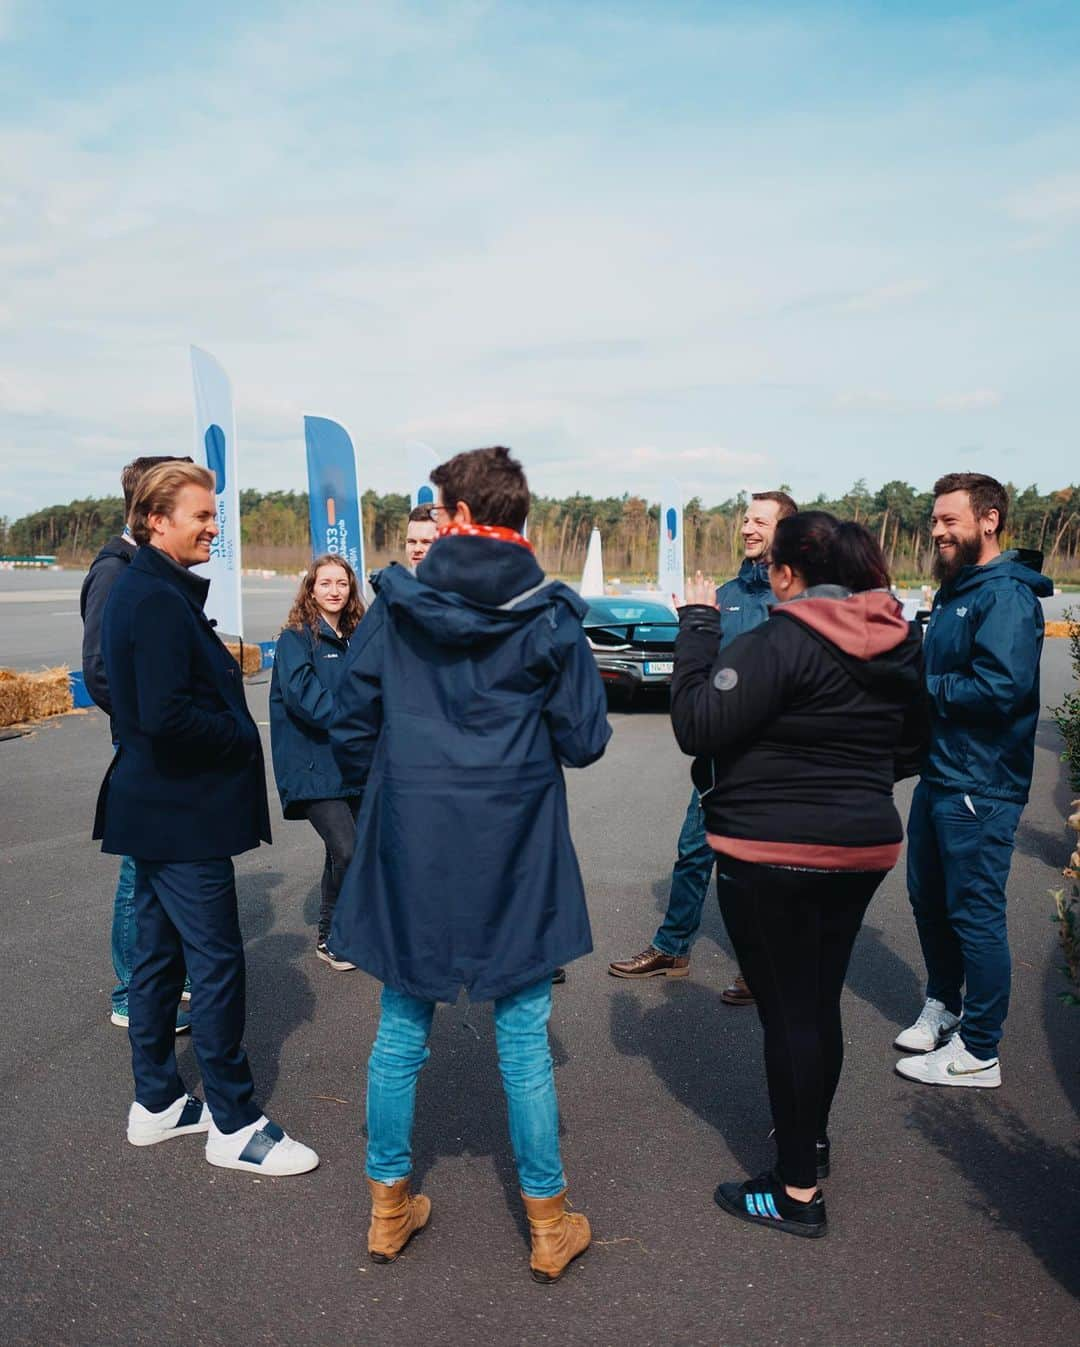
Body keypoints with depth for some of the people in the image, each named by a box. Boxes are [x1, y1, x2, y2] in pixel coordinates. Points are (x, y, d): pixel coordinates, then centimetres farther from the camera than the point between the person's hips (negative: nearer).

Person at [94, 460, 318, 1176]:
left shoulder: (140, 590, 12)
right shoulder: (160, 599, -20)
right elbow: (167, 715, -28)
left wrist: (232, 731, 9)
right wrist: (241, 736, -13)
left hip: (154, 807, 10)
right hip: (183, 815, -10)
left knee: (159, 952, 17)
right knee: (218, 961, -1)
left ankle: (156, 1102, 31)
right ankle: (233, 1123, 12)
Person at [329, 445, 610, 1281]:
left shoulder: (396, 606, -2)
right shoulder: (549, 614, -6)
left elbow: (353, 725, 2)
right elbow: (584, 741, -5)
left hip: (410, 844, 2)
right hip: (514, 850, -1)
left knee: (401, 1033, 15)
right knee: (524, 1041, 10)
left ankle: (390, 1209, 31)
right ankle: (550, 1226, 24)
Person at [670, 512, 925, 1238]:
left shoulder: (779, 642, -19)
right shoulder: (902, 641, 4)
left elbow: (696, 726, -21)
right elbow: (910, 748, 13)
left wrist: (698, 624, -14)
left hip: (773, 853, -7)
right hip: (862, 847, 7)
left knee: (787, 1012, 2)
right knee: (821, 1003, 20)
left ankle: (798, 1191, 13)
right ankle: (812, 1137, 38)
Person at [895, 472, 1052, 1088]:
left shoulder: (1007, 595, -17)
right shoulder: (955, 591, 14)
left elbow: (1000, 689, -28)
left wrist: (921, 688, -16)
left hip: (980, 788, -10)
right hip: (938, 777, 10)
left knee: (975, 915, 0)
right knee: (928, 898, 21)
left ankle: (979, 1053, 13)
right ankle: (943, 1004, 41)